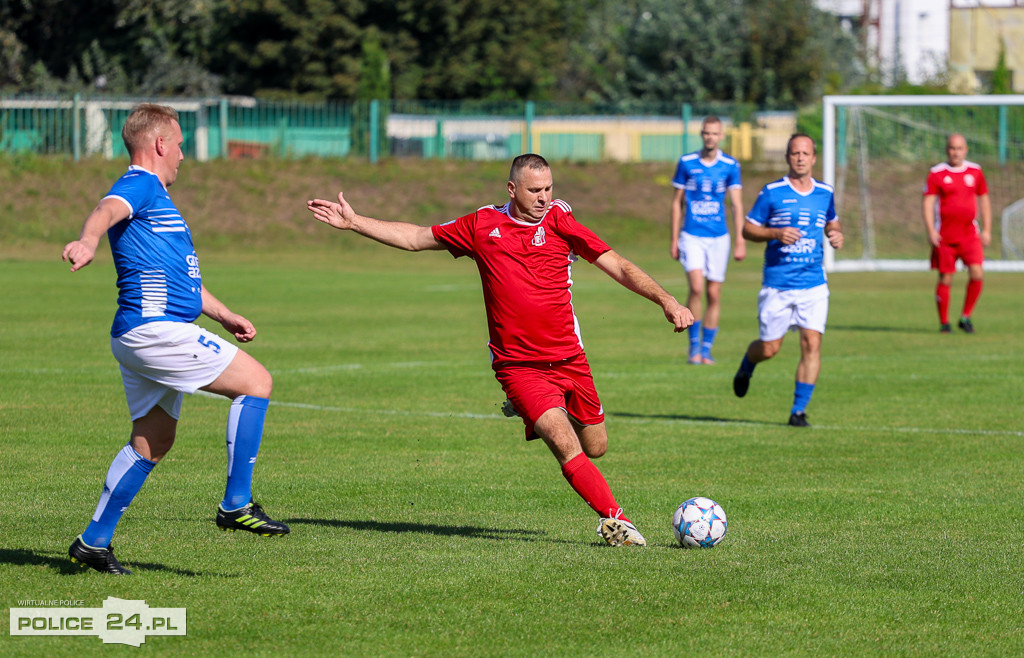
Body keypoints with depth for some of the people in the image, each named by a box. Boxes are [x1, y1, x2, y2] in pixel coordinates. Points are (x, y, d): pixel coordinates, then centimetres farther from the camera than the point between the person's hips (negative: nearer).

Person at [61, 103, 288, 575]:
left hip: (147, 335, 11)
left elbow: (178, 276, 37)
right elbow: (108, 210, -31)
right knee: (256, 381, -10)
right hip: (155, 328, -11)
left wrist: (225, 315, 36)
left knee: (151, 444, 13)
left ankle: (93, 542, 15)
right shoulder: (139, 187, -7)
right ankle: (236, 504, -13)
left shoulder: (156, 199, 27)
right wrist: (88, 241, -53)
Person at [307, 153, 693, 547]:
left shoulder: (558, 221, -2)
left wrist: (665, 300, -17)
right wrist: (353, 222, 11)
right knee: (565, 443, -20)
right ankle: (612, 518, -13)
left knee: (595, 448, 12)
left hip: (568, 360, 2)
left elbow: (619, 267, -4)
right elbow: (416, 238, 13)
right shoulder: (483, 225, 1)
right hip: (516, 364, -2)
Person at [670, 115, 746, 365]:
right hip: (692, 236, -1)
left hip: (718, 238, 1)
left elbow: (737, 204, 0)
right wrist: (674, 240, 5)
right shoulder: (686, 163, 1)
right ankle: (694, 344, -4)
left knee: (714, 294, 2)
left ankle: (707, 350, 13)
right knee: (697, 287, -18)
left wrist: (740, 241, -8)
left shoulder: (730, 166, 1)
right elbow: (677, 202, 8)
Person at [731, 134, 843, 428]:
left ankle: (799, 410, -3)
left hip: (813, 285, 2)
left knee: (812, 343, -11)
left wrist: (836, 235, 4)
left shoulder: (825, 193, 8)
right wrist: (776, 233, -17)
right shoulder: (772, 193, -3)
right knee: (769, 348, 3)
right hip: (777, 284, -2)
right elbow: (747, 229, 0)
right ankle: (747, 365, 39)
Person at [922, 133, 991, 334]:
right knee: (945, 279, -1)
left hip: (969, 234, 2)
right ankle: (944, 322, 14)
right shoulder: (937, 173, -1)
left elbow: (984, 200, 16)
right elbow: (928, 202, -4)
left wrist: (987, 230, 10)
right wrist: (930, 230, -15)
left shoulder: (975, 172, 8)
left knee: (977, 274, -14)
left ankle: (965, 317, 2)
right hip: (944, 236, -2)